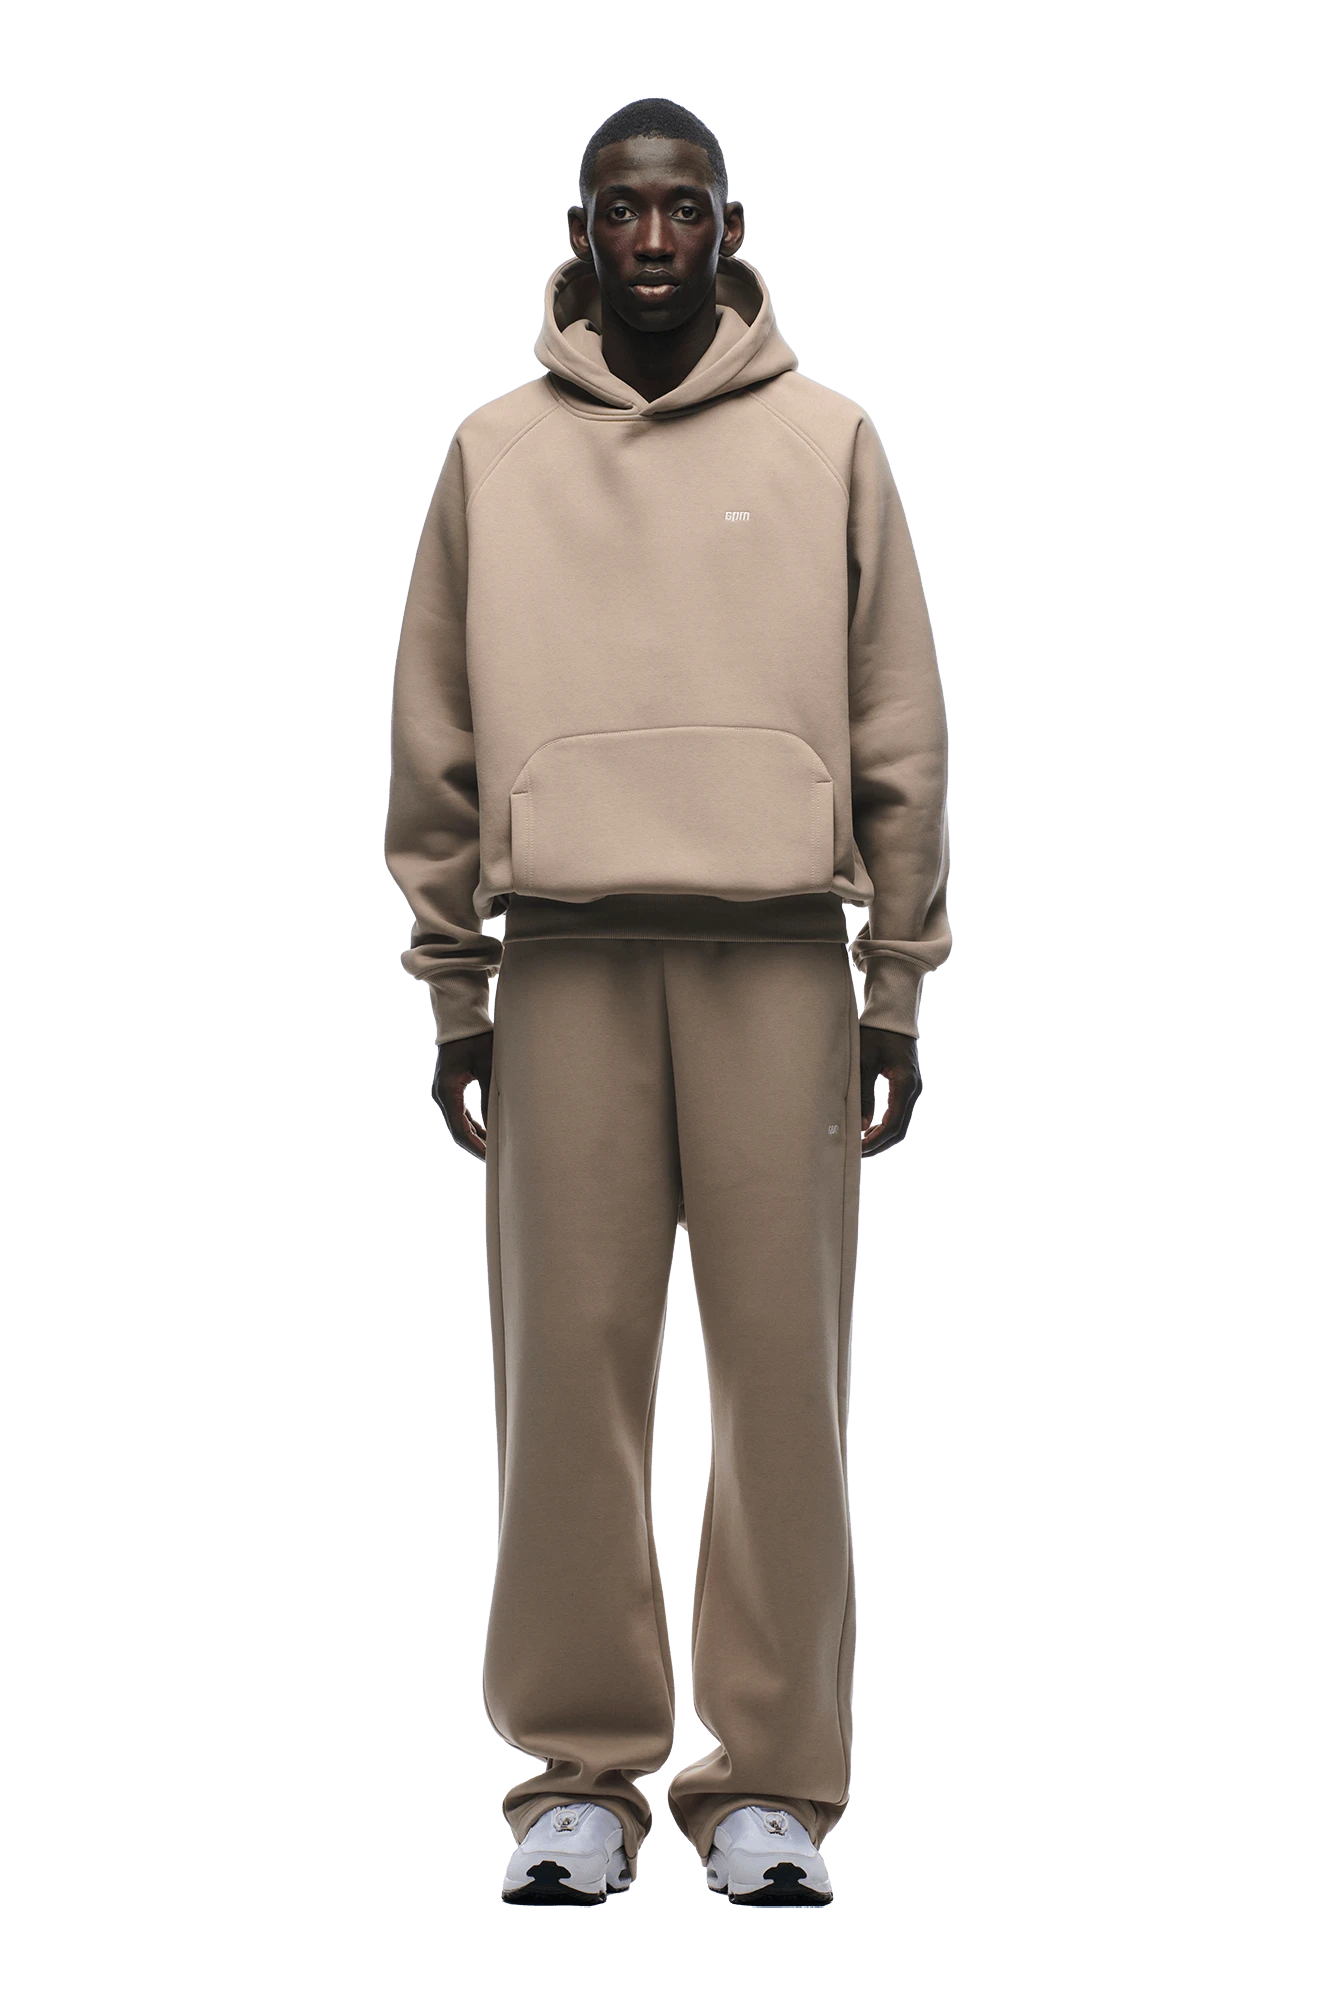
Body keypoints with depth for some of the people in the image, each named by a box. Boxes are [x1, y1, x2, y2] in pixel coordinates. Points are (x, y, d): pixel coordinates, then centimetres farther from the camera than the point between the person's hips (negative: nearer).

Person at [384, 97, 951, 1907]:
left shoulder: (828, 441, 10)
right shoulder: (494, 451, 12)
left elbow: (899, 734, 8)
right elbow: (436, 740, 11)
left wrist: (900, 987, 3)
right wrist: (455, 989, 5)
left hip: (779, 945, -1)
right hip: (562, 950, 1)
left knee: (782, 1352, -2)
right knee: (571, 1350, -2)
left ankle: (771, 1778, 5)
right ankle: (582, 1769, 7)